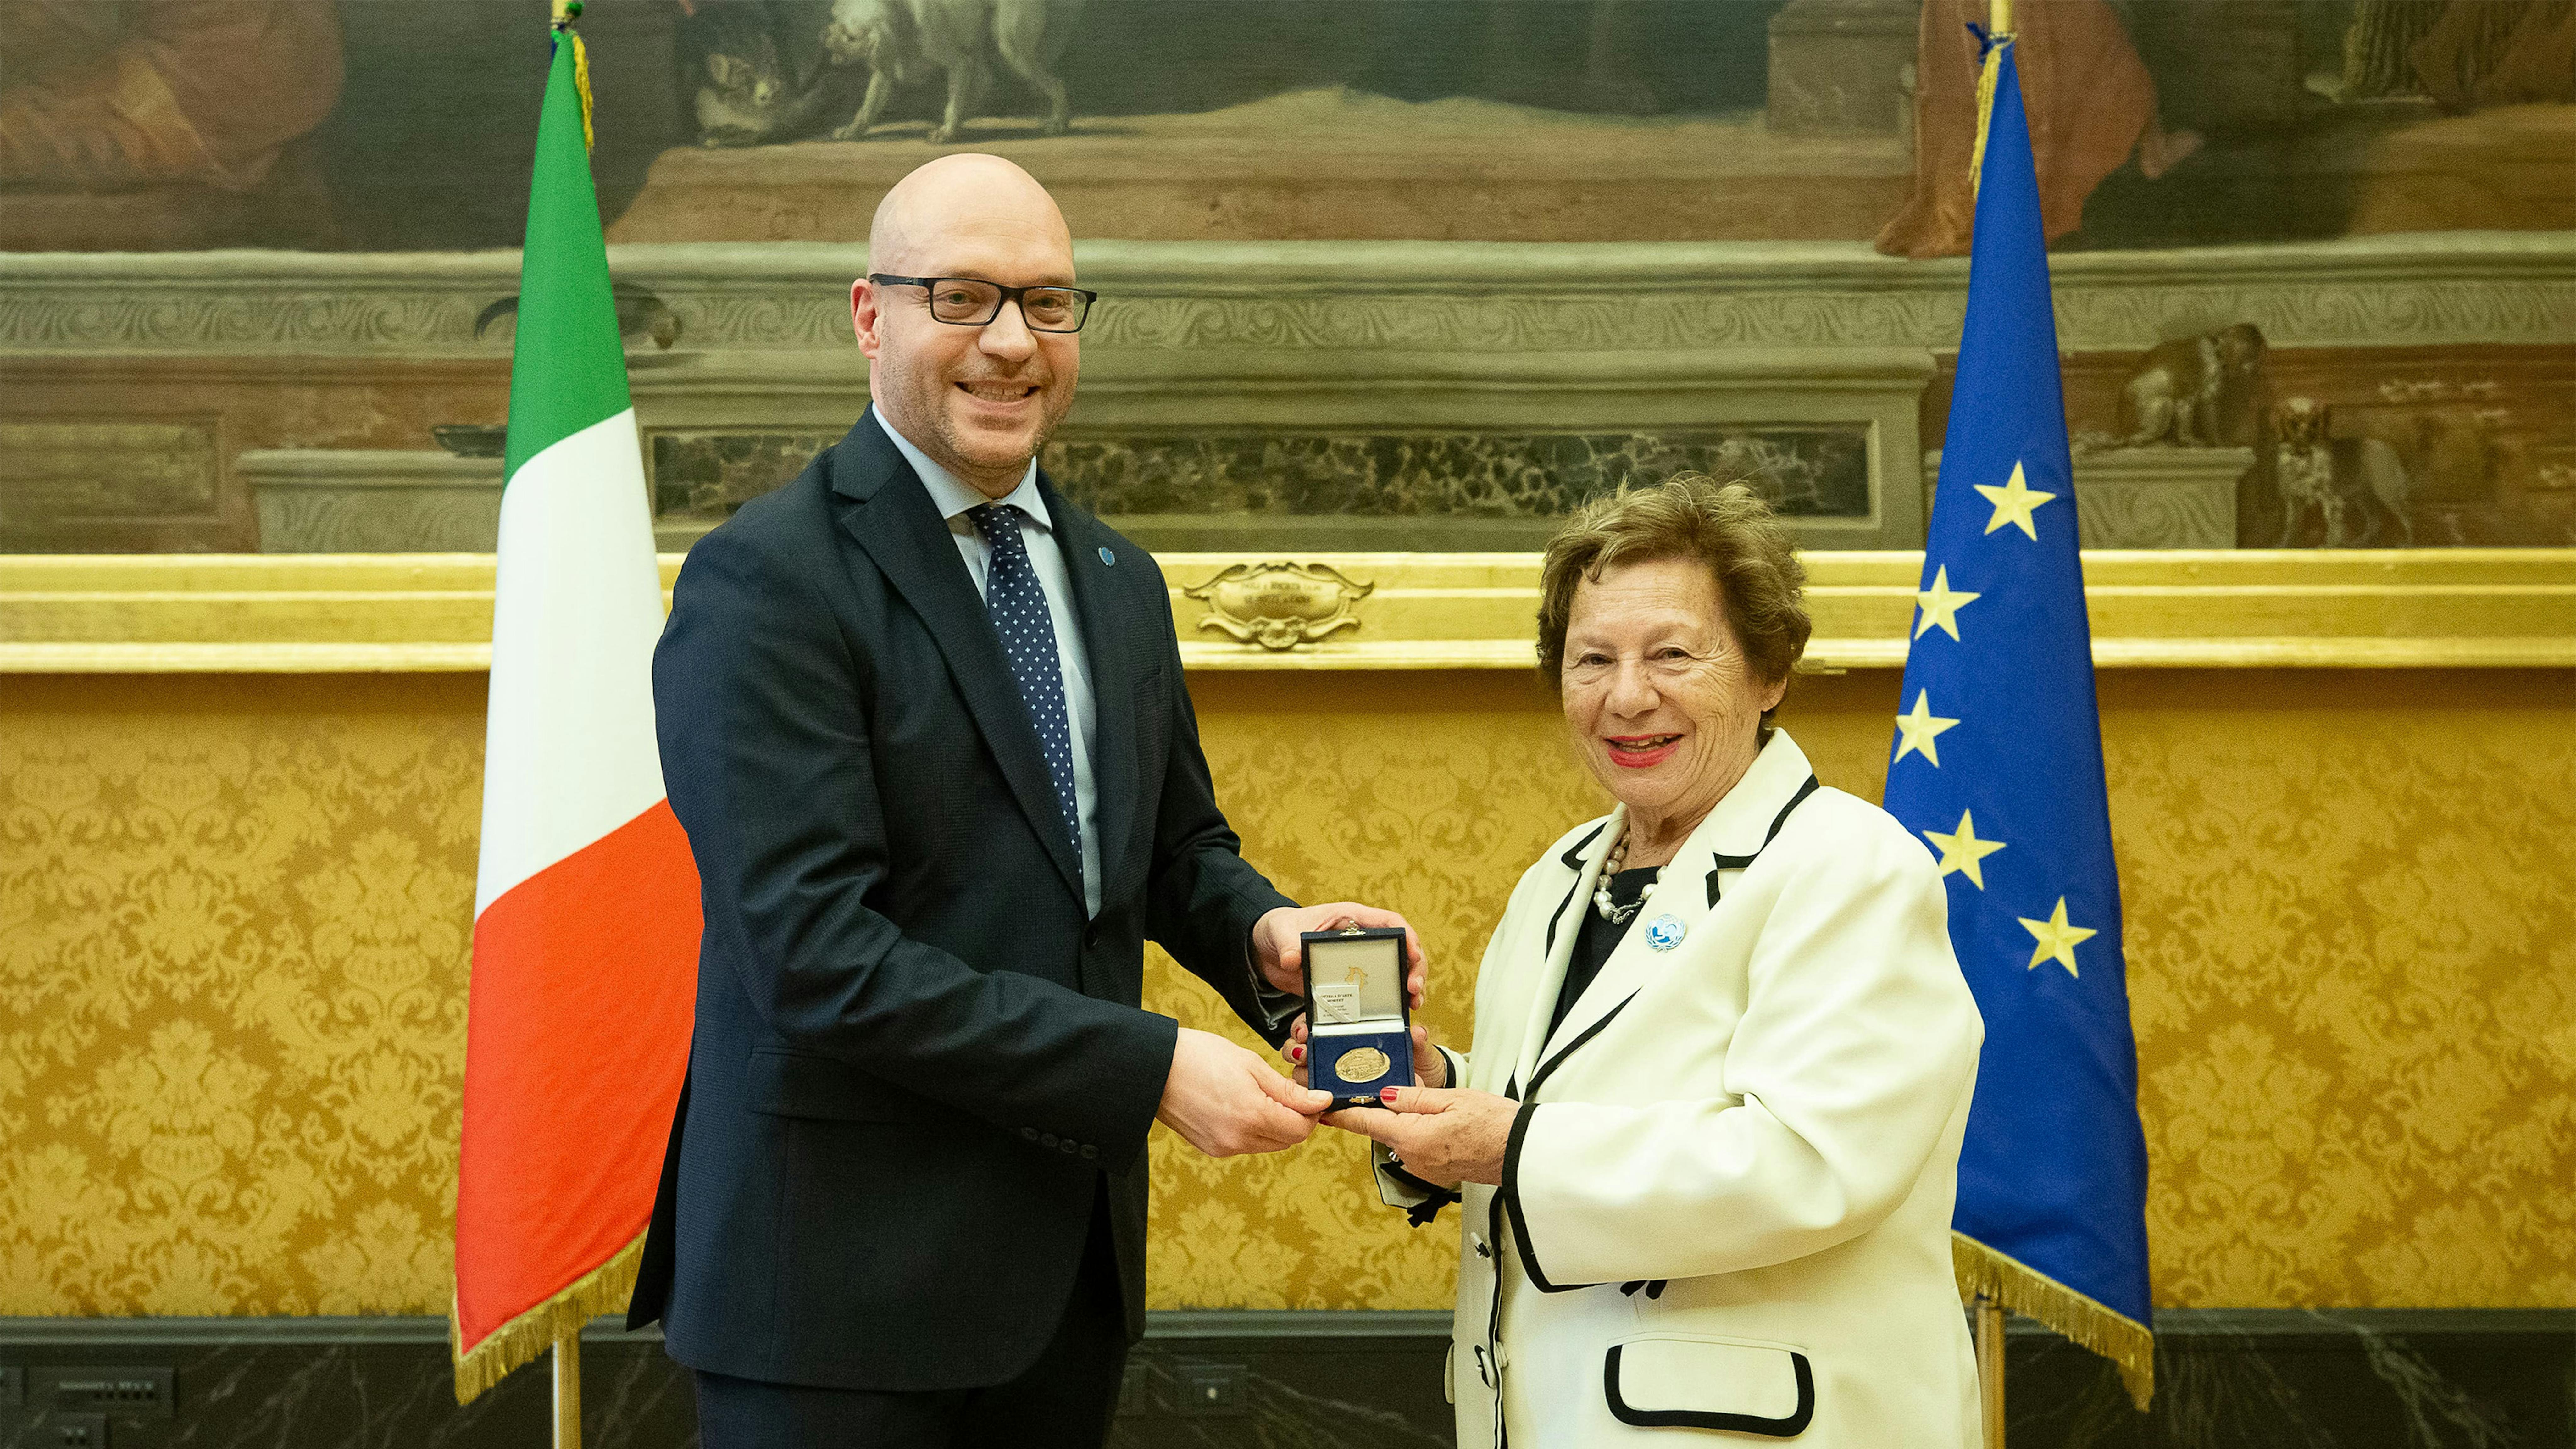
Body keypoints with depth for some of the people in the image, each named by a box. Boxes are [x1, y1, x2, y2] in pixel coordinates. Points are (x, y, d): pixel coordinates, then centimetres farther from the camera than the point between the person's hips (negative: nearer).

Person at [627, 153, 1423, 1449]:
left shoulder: (1119, 583, 11)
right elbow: (819, 953, -21)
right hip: (842, 1287, -7)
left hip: (1072, 1258, 7)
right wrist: (1151, 1069, -22)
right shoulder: (765, 583, -14)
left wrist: (1262, 932, -4)